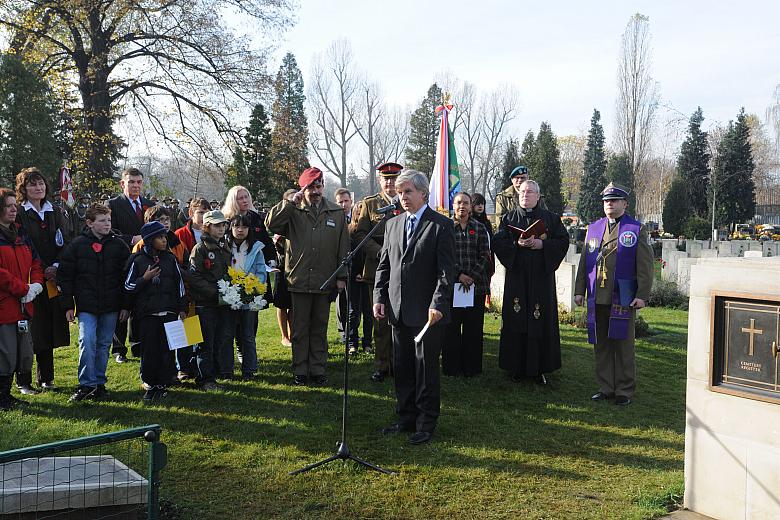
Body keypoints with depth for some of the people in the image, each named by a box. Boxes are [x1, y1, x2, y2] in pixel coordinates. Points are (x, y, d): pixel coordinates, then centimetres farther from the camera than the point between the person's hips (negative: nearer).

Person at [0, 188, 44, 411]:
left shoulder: (21, 234, 15)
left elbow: (35, 262, 16)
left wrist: (36, 284, -2)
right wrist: (24, 289, -16)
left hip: (23, 305, 8)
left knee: (22, 351, 13)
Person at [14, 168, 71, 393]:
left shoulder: (56, 213, 13)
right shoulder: (19, 214, -3)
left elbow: (65, 244, 9)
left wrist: (56, 267, -6)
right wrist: (42, 272, -13)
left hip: (52, 280, 5)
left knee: (49, 330, 9)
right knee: (28, 332, -3)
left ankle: (45, 378, 20)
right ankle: (23, 381, 7)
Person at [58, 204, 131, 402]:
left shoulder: (119, 245, 4)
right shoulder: (77, 245, 0)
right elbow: (65, 276, 2)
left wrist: (125, 305, 2)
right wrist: (68, 305, -2)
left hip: (111, 306, 2)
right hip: (86, 305, -2)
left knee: (103, 345, 9)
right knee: (87, 341, -13)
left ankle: (99, 383, 19)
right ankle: (86, 384, -4)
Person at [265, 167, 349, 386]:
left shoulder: (336, 213, 7)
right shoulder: (293, 212, 3)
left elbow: (343, 247, 6)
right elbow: (271, 223, -12)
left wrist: (342, 276, 2)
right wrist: (290, 203, -15)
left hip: (325, 281, 1)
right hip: (299, 280, -1)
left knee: (320, 328, 11)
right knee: (300, 329, 7)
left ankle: (318, 370, 20)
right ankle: (300, 370, 16)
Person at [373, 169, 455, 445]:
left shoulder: (441, 225, -6)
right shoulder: (392, 224, 11)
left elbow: (446, 270, -11)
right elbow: (384, 265, 14)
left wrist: (438, 305, -19)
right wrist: (379, 297, 5)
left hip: (427, 311, -6)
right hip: (398, 309, 6)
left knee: (426, 368, 3)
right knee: (402, 367, 13)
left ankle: (426, 424, 15)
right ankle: (406, 418, 27)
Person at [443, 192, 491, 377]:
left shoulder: (479, 228, 8)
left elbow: (485, 257, 3)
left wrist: (472, 277, -10)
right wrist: (459, 275, -12)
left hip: (476, 284, 1)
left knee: (473, 327, 3)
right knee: (451, 327, 0)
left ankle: (471, 367, 12)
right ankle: (452, 367, 10)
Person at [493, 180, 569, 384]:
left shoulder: (551, 218, 8)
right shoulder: (509, 218, 9)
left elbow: (563, 241, 1)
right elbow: (497, 243, 0)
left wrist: (543, 244, -14)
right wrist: (517, 244, -16)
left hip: (541, 276, 0)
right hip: (516, 276, 0)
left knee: (542, 320, 0)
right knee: (516, 321, 0)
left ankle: (539, 368, 9)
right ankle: (516, 367, 9)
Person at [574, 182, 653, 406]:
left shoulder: (637, 230, 1)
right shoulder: (593, 229, 13)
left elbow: (645, 266, -3)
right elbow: (584, 262, 15)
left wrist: (642, 295, -10)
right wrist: (579, 290, 10)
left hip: (623, 300, -4)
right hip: (597, 299, 4)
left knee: (623, 345, 4)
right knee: (601, 345, 8)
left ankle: (625, 391, 14)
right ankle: (606, 388, 19)